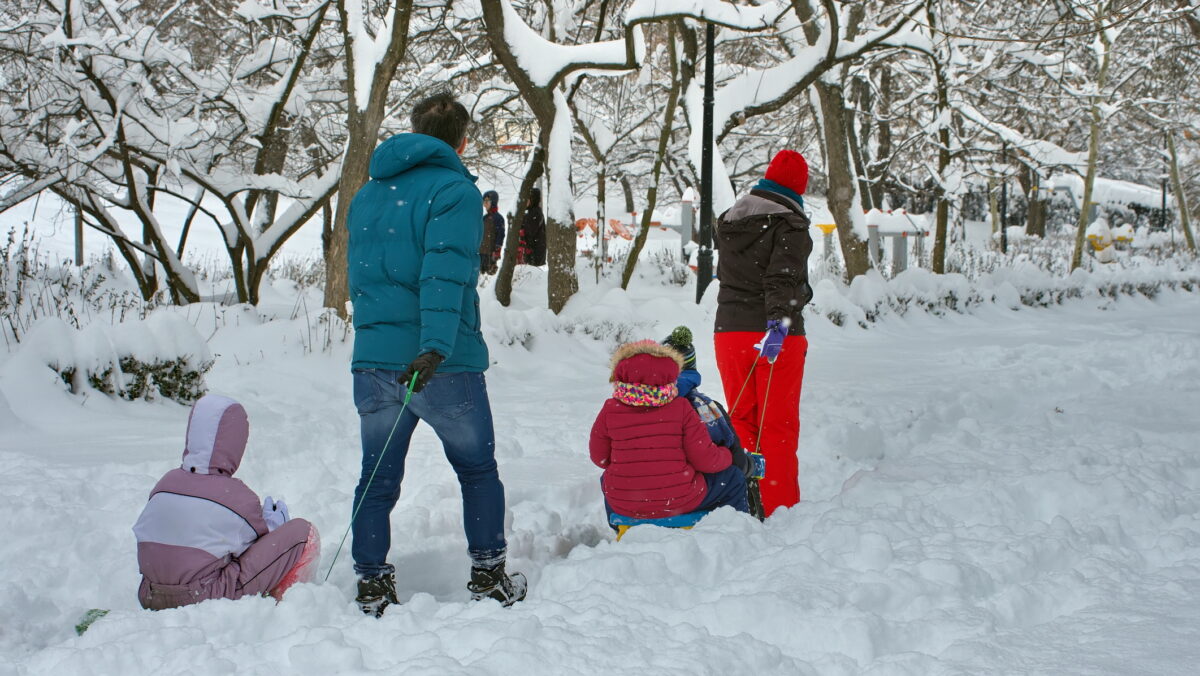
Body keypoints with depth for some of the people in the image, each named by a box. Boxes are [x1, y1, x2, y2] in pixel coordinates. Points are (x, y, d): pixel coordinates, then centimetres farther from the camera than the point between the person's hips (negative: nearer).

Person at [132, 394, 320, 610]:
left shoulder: (166, 482, 3)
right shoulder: (239, 498, -13)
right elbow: (261, 551, 0)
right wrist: (272, 525, 23)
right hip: (209, 602, -7)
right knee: (302, 531, 0)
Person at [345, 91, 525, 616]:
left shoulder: (367, 194, 14)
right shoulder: (453, 191, -7)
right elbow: (444, 273, -21)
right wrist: (435, 348, -29)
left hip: (371, 360, 5)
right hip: (445, 364, -5)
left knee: (377, 477, 12)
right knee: (478, 470, 13)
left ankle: (371, 586, 11)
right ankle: (489, 578, 16)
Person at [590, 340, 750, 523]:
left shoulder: (610, 410, -6)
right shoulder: (680, 408, -11)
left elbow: (600, 458, 6)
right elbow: (706, 460, -10)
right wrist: (726, 456, 14)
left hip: (620, 503, 3)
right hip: (679, 502, -3)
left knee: (607, 478, 40)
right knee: (734, 479, 21)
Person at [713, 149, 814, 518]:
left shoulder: (728, 221, 12)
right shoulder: (789, 224, -8)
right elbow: (782, 278, -21)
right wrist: (779, 321, -28)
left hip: (729, 331, 5)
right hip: (776, 334, -5)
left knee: (741, 420, 13)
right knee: (778, 425, 2)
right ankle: (778, 508, 4)